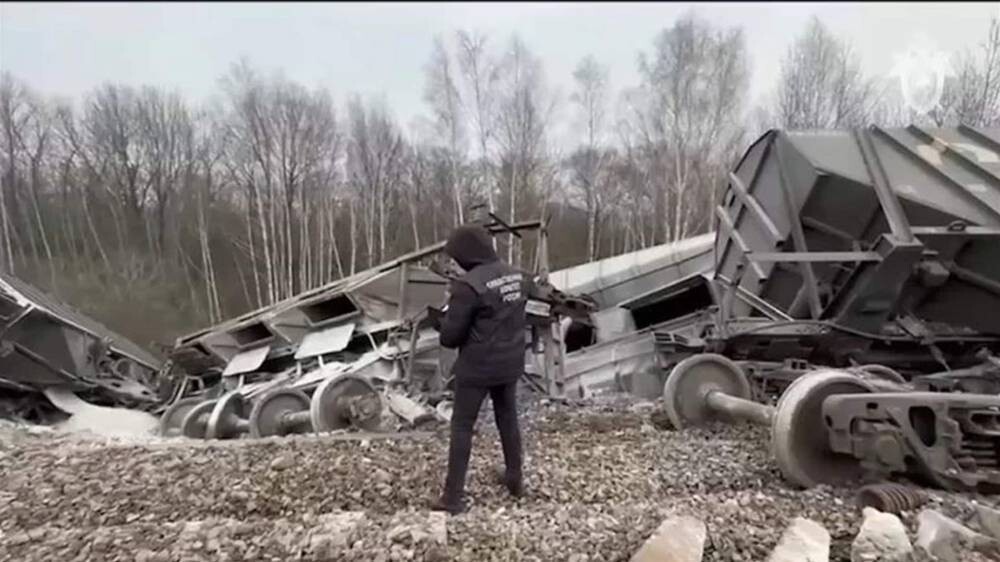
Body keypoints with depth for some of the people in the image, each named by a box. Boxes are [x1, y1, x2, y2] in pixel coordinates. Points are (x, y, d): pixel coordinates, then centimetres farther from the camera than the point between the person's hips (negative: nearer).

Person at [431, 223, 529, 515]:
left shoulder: (468, 285, -22)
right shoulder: (518, 276, 1)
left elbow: (450, 336, -18)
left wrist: (449, 309, 4)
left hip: (477, 368, -6)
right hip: (510, 364, 6)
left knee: (462, 427, 6)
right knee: (508, 419, 22)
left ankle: (453, 498, 11)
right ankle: (515, 479, 36)